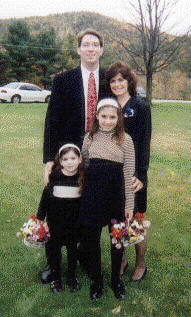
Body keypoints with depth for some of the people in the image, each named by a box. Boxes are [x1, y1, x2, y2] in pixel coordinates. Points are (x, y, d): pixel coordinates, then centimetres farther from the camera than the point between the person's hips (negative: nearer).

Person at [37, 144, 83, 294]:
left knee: (72, 247, 15)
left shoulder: (83, 177, -8)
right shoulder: (54, 175, -12)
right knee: (54, 247, 12)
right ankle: (55, 278, 33)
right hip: (55, 218, -1)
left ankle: (72, 277, 36)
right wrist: (40, 217, -2)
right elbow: (46, 195, -4)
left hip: (75, 219, 1)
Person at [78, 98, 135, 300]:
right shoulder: (89, 137, 3)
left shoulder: (125, 140, -4)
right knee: (91, 238, 10)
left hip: (116, 193, -2)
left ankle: (116, 279, 36)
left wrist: (129, 204, -5)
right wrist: (85, 191, 11)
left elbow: (129, 174, -4)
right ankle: (96, 281, 32)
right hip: (92, 192, 2)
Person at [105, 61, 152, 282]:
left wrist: (141, 174, -15)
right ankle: (120, 260, 30)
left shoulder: (140, 107, -3)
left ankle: (140, 264, 26)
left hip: (132, 173, -4)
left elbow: (144, 143, -7)